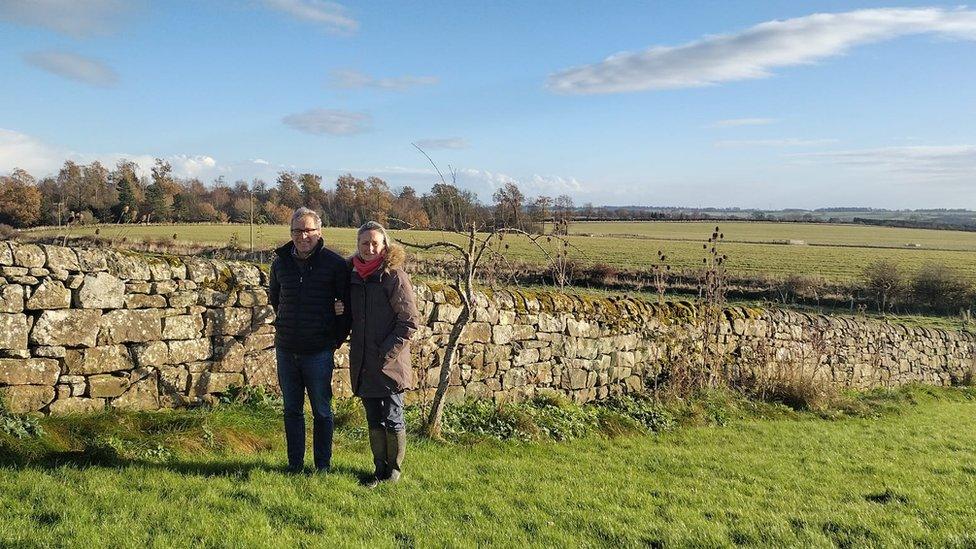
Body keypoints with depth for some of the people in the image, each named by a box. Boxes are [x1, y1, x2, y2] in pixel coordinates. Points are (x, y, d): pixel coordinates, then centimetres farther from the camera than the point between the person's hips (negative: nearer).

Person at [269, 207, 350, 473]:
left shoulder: (334, 263, -7)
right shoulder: (281, 262, 5)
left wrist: (338, 337, -1)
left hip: (319, 351, -4)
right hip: (286, 349, 4)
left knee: (321, 411, 5)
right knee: (291, 410, 12)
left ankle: (323, 466, 17)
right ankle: (295, 465, 22)